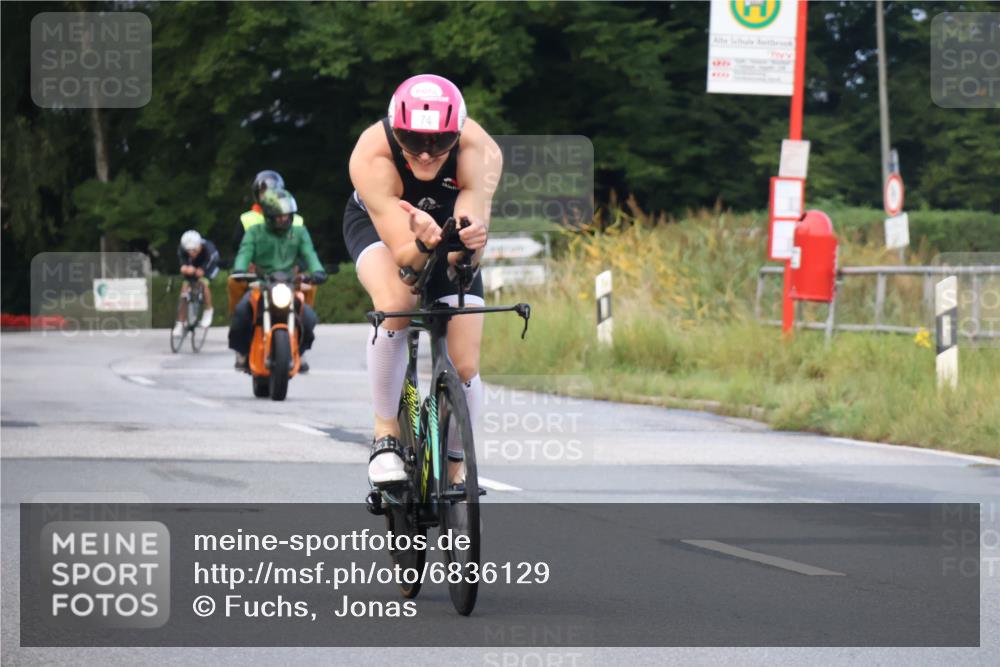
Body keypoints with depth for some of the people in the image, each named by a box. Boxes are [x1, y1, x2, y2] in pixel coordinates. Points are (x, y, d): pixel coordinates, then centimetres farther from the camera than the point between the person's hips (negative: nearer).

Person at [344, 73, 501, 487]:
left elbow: (467, 259, -40)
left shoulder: (480, 153, -35)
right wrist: (424, 243, -62)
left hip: (448, 226, 2)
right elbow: (404, 255, -40)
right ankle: (386, 433, -18)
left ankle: (455, 467, 20)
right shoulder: (371, 156, -38)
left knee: (464, 368, -9)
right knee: (396, 303, -36)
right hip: (378, 226, -2)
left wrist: (470, 239, -62)